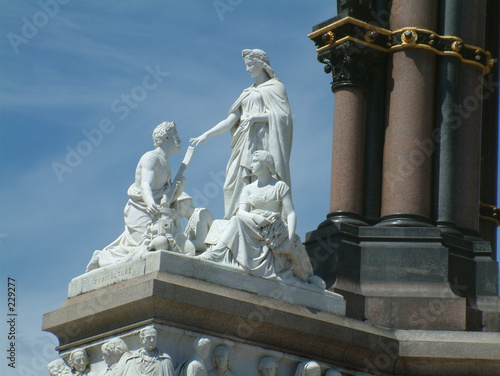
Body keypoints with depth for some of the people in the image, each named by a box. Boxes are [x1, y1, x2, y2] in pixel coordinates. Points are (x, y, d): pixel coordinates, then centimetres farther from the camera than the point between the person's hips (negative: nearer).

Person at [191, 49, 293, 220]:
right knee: (239, 183, -6)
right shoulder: (248, 93, 25)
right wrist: (207, 134, 7)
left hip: (263, 141, -7)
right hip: (246, 144, 7)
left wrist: (256, 117, -15)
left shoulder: (275, 87, 6)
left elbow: (284, 116, -6)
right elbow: (231, 120, 18)